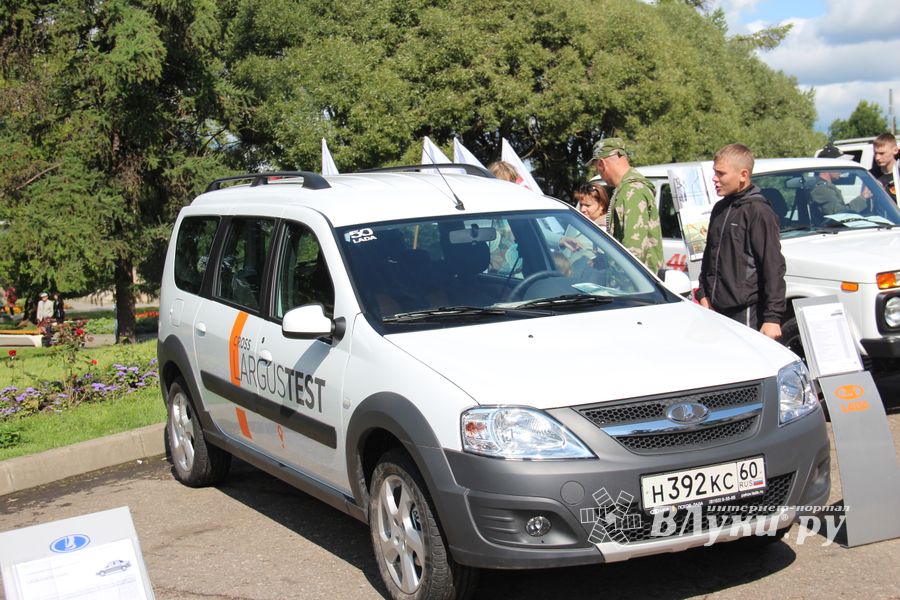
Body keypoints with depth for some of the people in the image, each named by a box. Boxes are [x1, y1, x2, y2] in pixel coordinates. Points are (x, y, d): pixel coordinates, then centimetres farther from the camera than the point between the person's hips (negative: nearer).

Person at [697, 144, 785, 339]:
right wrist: (704, 294, 16)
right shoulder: (720, 209, 16)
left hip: (747, 314, -8)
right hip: (719, 311, 8)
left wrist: (772, 317, -17)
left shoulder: (758, 211, -10)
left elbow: (773, 267, -14)